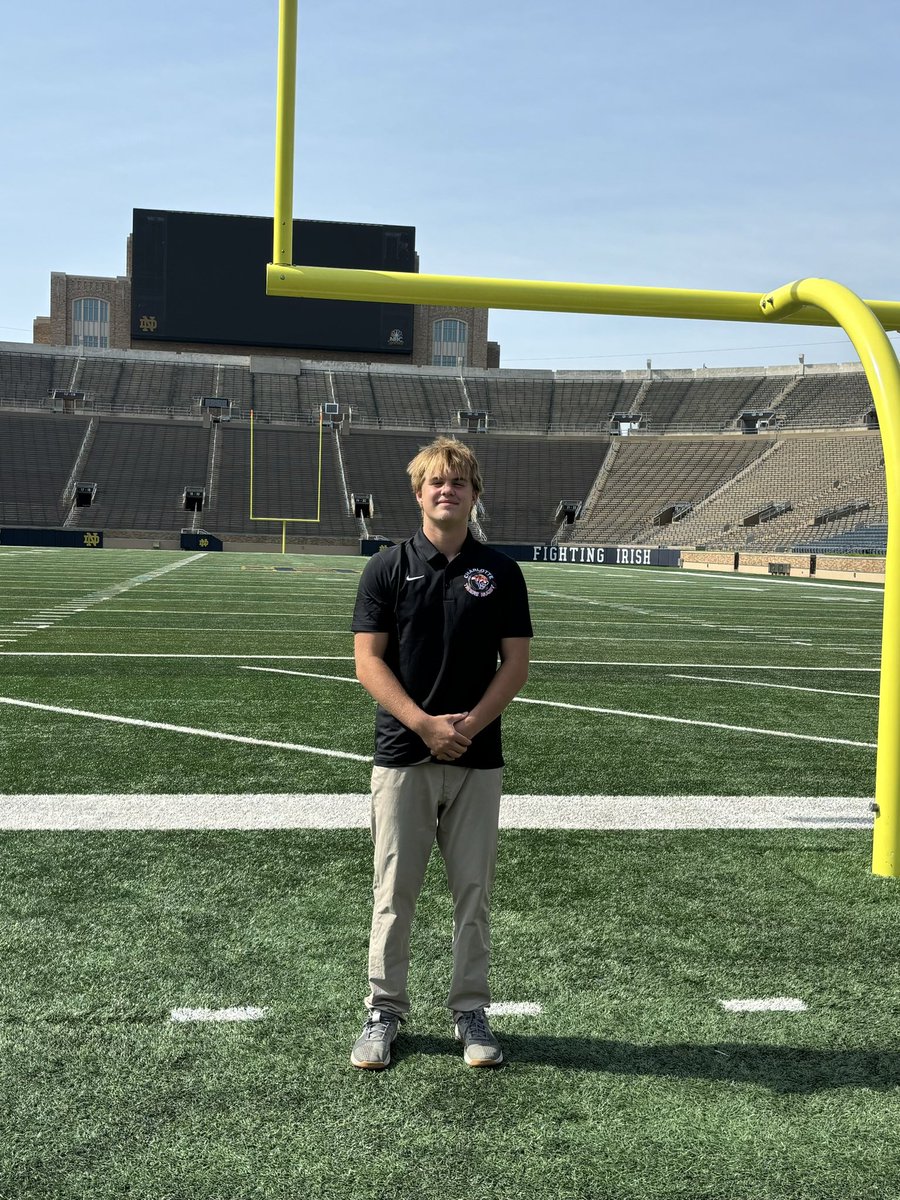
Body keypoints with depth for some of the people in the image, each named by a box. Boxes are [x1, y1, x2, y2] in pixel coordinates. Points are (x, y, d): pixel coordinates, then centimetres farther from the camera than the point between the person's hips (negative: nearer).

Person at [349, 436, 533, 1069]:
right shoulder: (388, 568, 1)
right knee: (395, 891, 5)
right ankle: (385, 1011, 19)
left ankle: (471, 1012, 21)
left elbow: (516, 663, 3)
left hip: (478, 757, 1)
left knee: (474, 891, 8)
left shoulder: (501, 571, 4)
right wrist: (424, 723, -15)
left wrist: (470, 724, -11)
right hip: (403, 754, -1)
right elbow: (368, 661, -3)